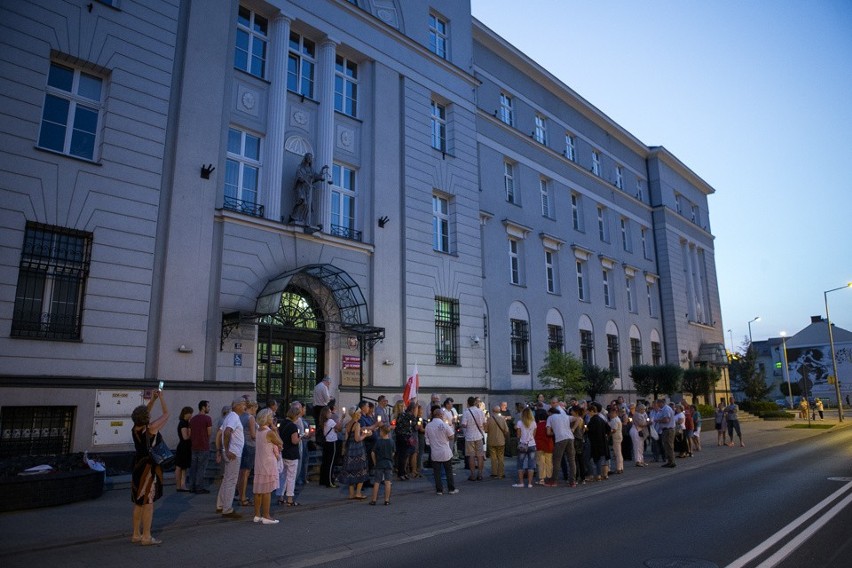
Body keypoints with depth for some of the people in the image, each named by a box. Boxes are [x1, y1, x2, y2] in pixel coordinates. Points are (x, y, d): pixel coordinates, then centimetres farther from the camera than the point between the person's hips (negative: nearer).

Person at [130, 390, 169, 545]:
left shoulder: (135, 428, 1)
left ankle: (136, 534, 23)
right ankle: (146, 537, 3)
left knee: (138, 502, 16)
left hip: (137, 465, 8)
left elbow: (144, 412, 19)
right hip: (149, 467, -8)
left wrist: (153, 399, 13)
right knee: (148, 502, -2)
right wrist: (161, 397, 3)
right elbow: (166, 414, -6)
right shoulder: (151, 428, -18)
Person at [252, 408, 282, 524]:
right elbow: (281, 444, -7)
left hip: (259, 463, 8)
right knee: (267, 491, -2)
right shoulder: (270, 432, -17)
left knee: (258, 490, 12)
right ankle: (266, 516, 3)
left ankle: (257, 515, 19)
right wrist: (275, 429, -7)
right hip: (268, 463, -8)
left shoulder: (258, 431, 7)